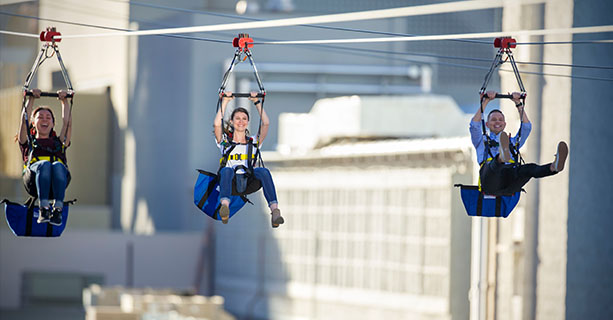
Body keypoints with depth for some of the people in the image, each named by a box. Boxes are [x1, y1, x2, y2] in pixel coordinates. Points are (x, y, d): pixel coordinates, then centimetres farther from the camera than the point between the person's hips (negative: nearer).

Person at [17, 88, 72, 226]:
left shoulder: (58, 142, 39)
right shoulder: (28, 142, 35)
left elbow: (67, 122, 31)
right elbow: (24, 119, 23)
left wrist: (64, 101, 30)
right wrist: (31, 99, 22)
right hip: (33, 179, -1)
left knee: (58, 166, -37)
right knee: (44, 165, -38)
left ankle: (58, 209, -53)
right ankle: (43, 208, -55)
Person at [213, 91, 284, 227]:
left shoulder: (254, 142, 27)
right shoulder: (225, 141, 22)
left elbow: (266, 124, 16)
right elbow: (217, 124, 4)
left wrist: (257, 102, 21)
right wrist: (224, 102, 10)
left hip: (249, 180, 1)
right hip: (230, 180, -1)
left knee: (263, 171, -33)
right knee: (226, 170, -38)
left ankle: (275, 210, -52)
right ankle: (225, 205, -65)